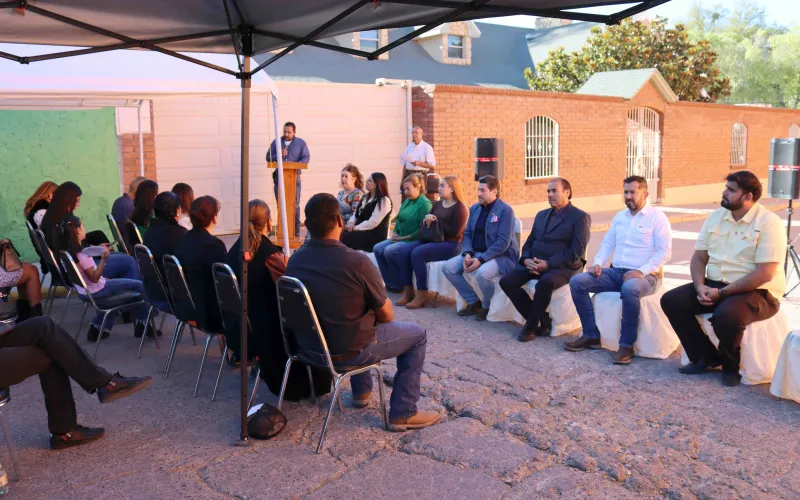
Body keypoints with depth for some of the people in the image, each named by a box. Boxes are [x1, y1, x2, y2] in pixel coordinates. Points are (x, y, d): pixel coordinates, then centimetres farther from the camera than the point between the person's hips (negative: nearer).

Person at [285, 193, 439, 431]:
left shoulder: (294, 260, -7)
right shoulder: (357, 262, -26)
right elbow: (387, 316, -13)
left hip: (312, 344, 7)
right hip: (347, 351, -6)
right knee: (417, 334, 12)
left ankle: (362, 392, 43)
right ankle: (403, 413, 13)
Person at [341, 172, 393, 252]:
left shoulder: (384, 201, -9)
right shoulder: (365, 197, 19)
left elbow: (372, 223, -17)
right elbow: (356, 214, 17)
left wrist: (355, 228, -16)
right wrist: (351, 223, -5)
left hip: (375, 236, -8)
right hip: (360, 231, 8)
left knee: (344, 236, -28)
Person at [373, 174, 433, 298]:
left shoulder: (425, 203, -13)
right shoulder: (407, 201, 14)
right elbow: (399, 220, 20)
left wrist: (403, 238, -16)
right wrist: (395, 234, 0)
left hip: (415, 241, -9)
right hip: (400, 239, 9)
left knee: (390, 251, -27)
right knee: (377, 249, -4)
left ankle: (399, 286, -15)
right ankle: (390, 283, 2)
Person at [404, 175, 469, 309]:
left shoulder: (460, 208, -7)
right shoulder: (438, 204, 16)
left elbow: (455, 232, -16)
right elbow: (427, 222, 20)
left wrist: (436, 221, -11)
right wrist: (427, 219, -5)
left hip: (451, 245, -8)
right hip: (434, 240, 8)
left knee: (417, 253, -29)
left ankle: (422, 293, -19)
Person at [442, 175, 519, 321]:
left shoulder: (505, 210, -13)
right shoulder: (475, 208, 9)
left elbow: (503, 242, -19)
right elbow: (467, 234, 11)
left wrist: (481, 259, -25)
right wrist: (467, 253, -9)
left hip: (501, 255, -7)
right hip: (476, 253, 7)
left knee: (483, 273, -37)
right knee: (448, 268, -10)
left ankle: (487, 306, -7)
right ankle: (474, 301, 5)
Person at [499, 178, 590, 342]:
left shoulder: (580, 217, -3)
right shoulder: (541, 215, 20)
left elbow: (577, 252, -13)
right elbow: (529, 242, 18)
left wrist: (548, 264, -21)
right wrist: (526, 259, -5)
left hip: (563, 267, -7)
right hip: (534, 263, 7)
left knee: (545, 283, -39)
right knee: (506, 281, -17)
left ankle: (531, 325, -15)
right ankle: (542, 320, -7)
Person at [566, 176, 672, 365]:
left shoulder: (657, 217, -2)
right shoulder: (619, 216, 17)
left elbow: (664, 252, -10)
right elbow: (607, 243, 18)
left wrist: (641, 271, -23)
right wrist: (597, 263, -3)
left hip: (644, 276, -6)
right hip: (615, 272, 6)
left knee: (629, 289, -42)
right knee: (577, 281, -14)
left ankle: (626, 345, -27)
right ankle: (591, 335, -5)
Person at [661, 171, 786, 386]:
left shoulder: (769, 223, -14)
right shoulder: (716, 217, 7)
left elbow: (765, 273, -21)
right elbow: (699, 257, 8)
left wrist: (722, 292, -21)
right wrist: (700, 286, -12)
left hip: (757, 292, -7)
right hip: (714, 286, 7)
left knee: (725, 315, -36)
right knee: (671, 301, -11)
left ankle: (731, 366, -4)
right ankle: (704, 356, 4)